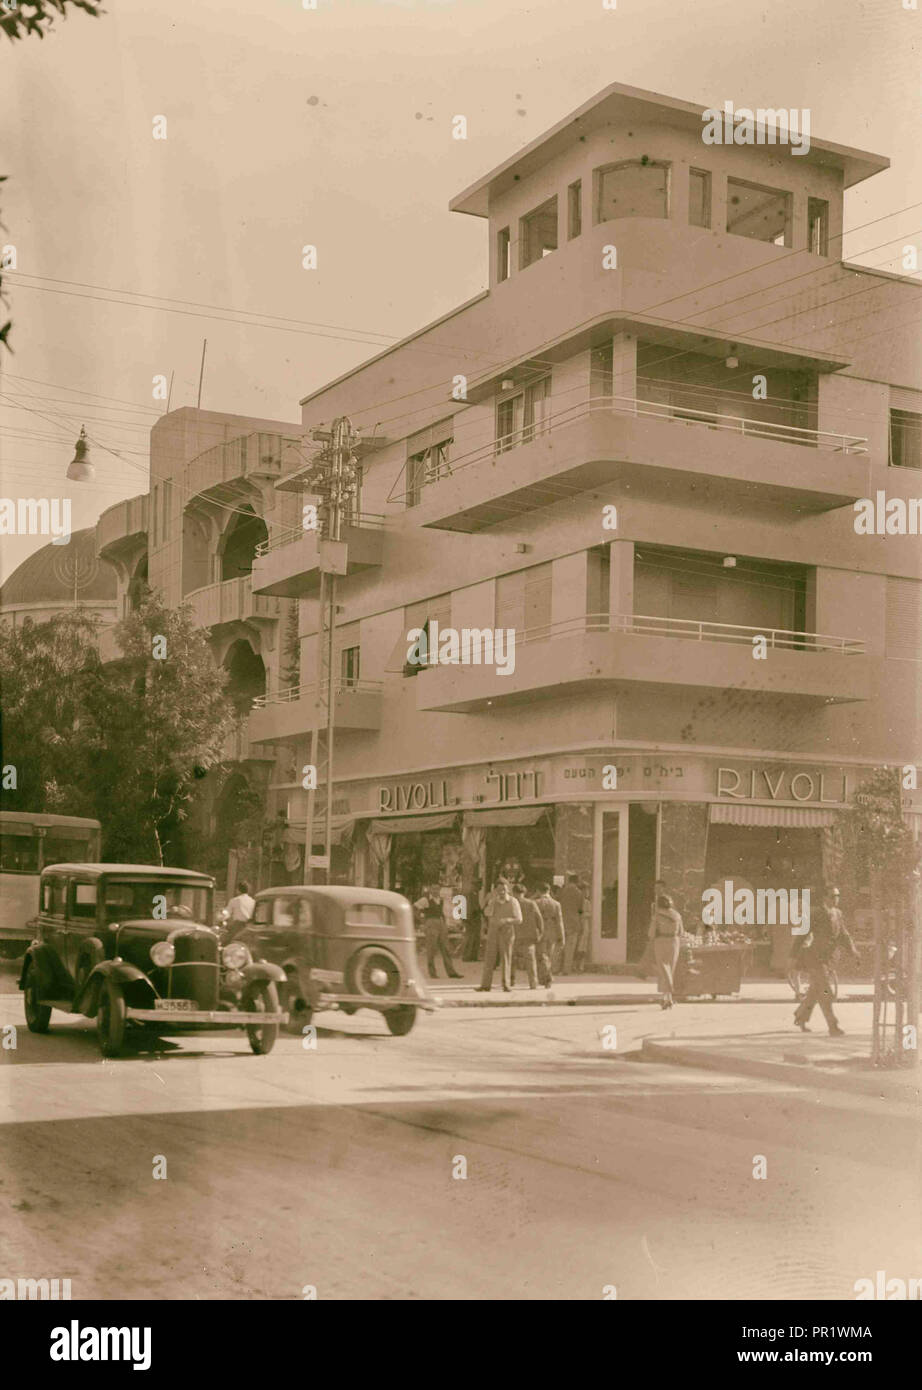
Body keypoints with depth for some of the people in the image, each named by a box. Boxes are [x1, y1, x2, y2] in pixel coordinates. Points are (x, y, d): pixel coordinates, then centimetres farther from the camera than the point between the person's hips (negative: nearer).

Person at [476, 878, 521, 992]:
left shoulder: (513, 902, -3)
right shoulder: (492, 901, 7)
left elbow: (519, 919, -7)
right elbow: (488, 914, -9)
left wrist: (506, 920, -23)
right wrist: (494, 899, -14)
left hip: (507, 932, -3)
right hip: (493, 932, 3)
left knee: (506, 958, -4)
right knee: (489, 958, -2)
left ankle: (506, 984, 1)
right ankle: (485, 985, -3)